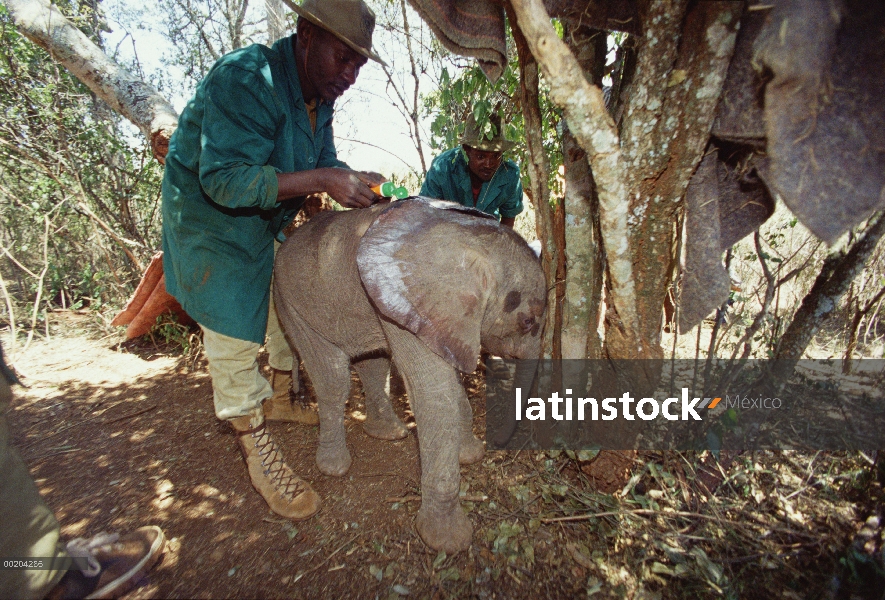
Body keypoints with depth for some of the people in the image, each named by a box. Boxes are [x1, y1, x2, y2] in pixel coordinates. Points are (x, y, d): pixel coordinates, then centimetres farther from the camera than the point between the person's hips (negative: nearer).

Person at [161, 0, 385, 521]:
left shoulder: (318, 94, 0)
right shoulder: (246, 80, -28)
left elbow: (324, 163, 4)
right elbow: (223, 181, -35)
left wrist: (356, 184, -16)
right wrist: (320, 180, -40)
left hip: (266, 223, 9)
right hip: (211, 224, -8)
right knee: (234, 336, -6)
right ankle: (258, 450, 9)